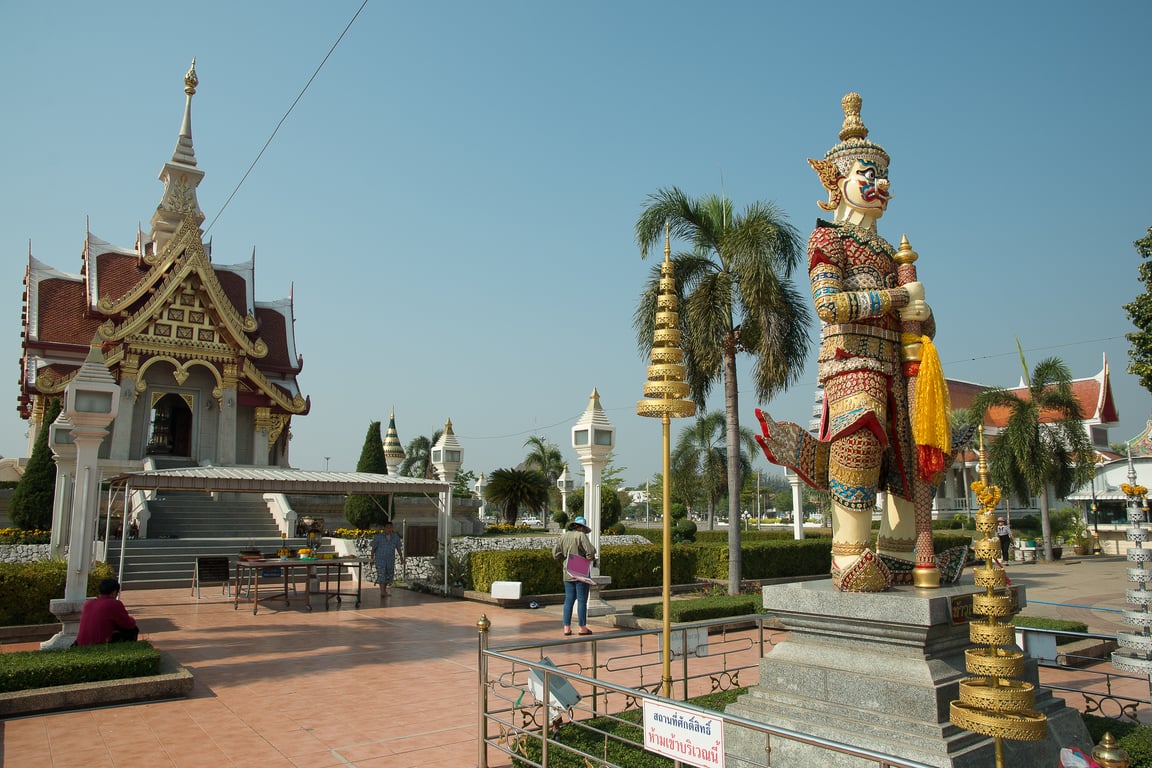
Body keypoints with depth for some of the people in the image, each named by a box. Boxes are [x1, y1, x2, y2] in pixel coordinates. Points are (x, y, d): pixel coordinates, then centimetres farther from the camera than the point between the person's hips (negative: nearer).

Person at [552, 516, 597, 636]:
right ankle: (582, 627, 7)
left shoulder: (563, 536, 8)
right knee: (582, 600, 2)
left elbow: (556, 553, 5)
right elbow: (590, 551, -18)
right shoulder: (581, 536, -10)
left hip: (568, 573, 6)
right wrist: (592, 559, 1)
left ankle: (567, 627, 8)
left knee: (569, 599, 10)